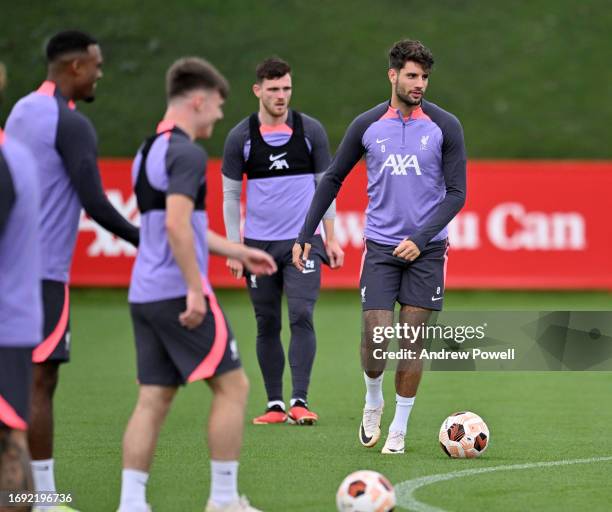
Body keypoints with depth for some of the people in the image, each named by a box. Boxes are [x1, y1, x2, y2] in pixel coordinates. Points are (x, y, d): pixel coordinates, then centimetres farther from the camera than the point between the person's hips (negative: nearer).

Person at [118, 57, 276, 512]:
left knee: (154, 399, 8)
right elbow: (177, 226, -23)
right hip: (178, 294, -9)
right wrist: (195, 289, -22)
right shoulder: (186, 153, -13)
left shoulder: (149, 151, 17)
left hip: (144, 294, 9)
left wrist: (238, 252, 30)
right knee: (232, 385, 1)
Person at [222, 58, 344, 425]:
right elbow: (231, 194, 6)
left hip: (303, 242, -1)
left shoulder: (311, 130, 1)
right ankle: (275, 405, 12)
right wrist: (234, 247, 1)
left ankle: (299, 401, -14)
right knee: (267, 325, 5)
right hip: (259, 244, 1)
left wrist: (331, 239, 3)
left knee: (301, 317, -14)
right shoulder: (241, 137, 1)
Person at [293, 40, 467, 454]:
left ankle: (399, 430, 13)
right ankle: (373, 402, 20)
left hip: (426, 249, 0)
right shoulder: (367, 125, 1)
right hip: (381, 247, 1)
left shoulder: (445, 126, -4)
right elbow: (333, 179, 11)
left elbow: (456, 192, -4)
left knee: (412, 341, 1)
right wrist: (305, 236, 9)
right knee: (376, 336, -9)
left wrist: (421, 239, -16)